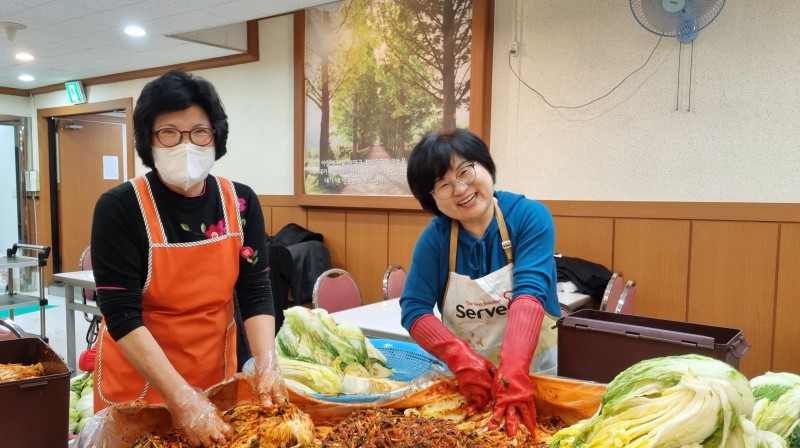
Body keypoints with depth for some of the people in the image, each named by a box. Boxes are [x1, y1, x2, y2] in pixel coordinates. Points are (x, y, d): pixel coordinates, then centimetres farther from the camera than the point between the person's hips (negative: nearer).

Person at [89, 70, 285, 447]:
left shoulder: (241, 203, -7)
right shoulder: (120, 208, -17)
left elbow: (256, 292, -5)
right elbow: (122, 316, -21)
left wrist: (267, 365, -20)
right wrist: (182, 399, -28)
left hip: (217, 373, 3)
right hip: (137, 381, -3)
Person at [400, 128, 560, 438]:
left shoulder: (530, 217, -14)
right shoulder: (435, 237, -7)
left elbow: (529, 294, -25)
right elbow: (414, 309, -12)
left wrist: (512, 372, -38)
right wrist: (461, 358, -28)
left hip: (534, 368, -1)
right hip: (464, 374, 1)